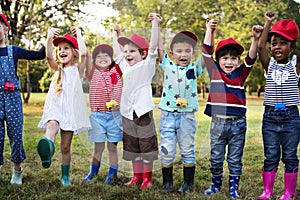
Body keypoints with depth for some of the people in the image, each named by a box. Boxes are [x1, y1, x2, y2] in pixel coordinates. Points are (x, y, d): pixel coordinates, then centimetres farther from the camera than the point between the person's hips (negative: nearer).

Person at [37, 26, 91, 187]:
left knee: (65, 146, 3)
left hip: (71, 110, -1)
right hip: (54, 108, 1)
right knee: (52, 126, -34)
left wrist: (78, 34, -1)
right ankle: (47, 150, -63)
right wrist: (49, 37, -17)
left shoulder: (77, 69, 7)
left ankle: (65, 176, 18)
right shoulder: (57, 69, 16)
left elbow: (83, 53, -12)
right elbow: (48, 56, -4)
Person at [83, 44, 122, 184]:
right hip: (98, 115, 0)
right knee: (98, 146, 8)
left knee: (112, 146, 8)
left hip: (114, 114, 1)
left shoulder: (116, 71, 6)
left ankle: (112, 174, 19)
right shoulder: (93, 73, 1)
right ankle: (93, 172, 26)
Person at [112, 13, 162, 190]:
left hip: (143, 111, -7)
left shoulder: (146, 65, -5)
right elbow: (117, 50, 28)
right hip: (127, 112, 7)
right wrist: (117, 34, 28)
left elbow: (153, 46, -16)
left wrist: (155, 24, -21)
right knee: (132, 146, 13)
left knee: (146, 145, 2)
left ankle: (147, 178, 11)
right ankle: (137, 176, 25)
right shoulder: (125, 66, 13)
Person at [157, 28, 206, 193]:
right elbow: (159, 47, 1)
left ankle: (188, 183, 19)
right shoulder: (168, 66, 6)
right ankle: (167, 182, 18)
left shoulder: (195, 68, 5)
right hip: (168, 114, 0)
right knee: (167, 150, 4)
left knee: (187, 150, 8)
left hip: (187, 116, 0)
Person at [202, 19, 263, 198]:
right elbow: (207, 52, 0)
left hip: (238, 123, 0)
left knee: (235, 158, 8)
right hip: (218, 121, 0)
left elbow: (251, 58, -6)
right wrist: (210, 30, -4)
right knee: (216, 157, 9)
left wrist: (255, 39, -21)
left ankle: (233, 188, 20)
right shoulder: (214, 71, 4)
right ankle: (216, 184, 29)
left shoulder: (241, 74, 5)